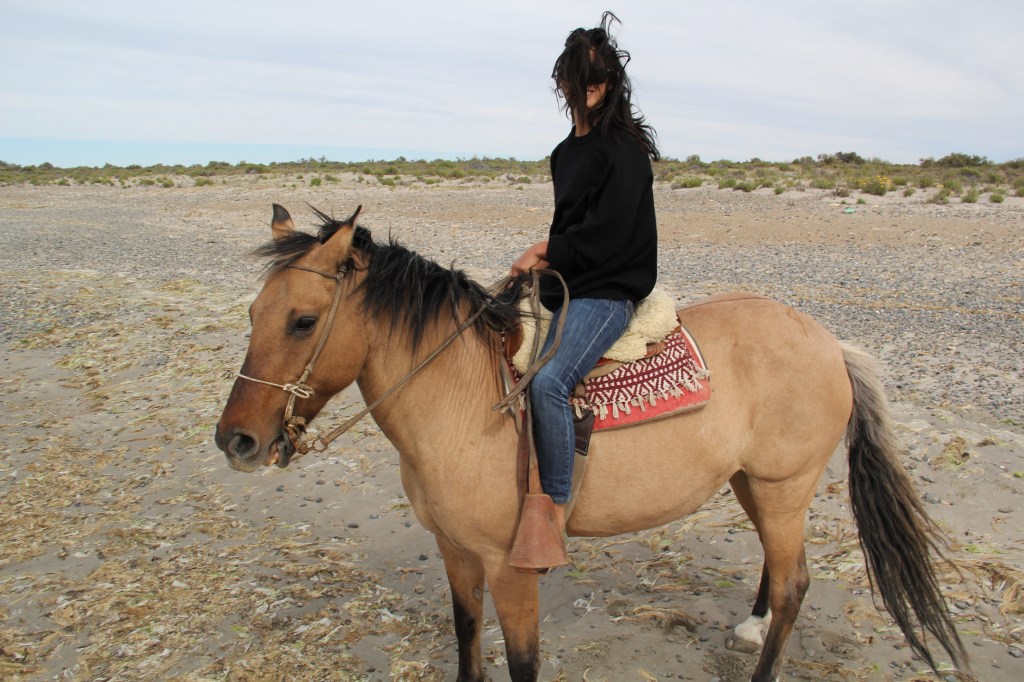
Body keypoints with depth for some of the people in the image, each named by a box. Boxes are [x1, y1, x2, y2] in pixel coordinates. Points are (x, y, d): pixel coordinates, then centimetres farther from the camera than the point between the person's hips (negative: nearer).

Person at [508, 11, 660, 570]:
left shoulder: (624, 148, -10)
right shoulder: (569, 151, 17)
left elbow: (607, 231, -18)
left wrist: (547, 251, -9)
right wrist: (545, 258, 1)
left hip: (607, 292, -10)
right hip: (567, 287, 10)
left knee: (548, 381, -31)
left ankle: (554, 521, -25)